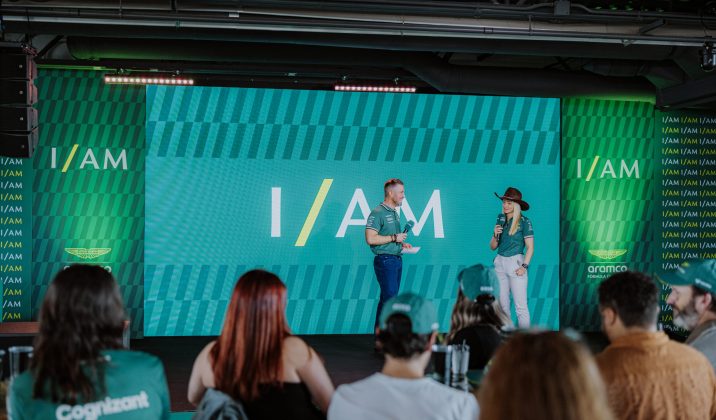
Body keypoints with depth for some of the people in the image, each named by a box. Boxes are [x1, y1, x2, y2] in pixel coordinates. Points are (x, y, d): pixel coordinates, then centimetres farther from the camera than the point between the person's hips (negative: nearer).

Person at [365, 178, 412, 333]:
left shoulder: (395, 213, 18)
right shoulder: (377, 213, -12)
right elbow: (371, 239, -20)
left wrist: (402, 243, 11)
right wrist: (394, 238, -16)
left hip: (397, 260, 9)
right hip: (385, 261, -9)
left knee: (387, 299, 10)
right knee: (390, 298, -12)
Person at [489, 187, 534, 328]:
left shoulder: (524, 222, -5)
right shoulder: (500, 221, 11)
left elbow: (530, 247, -7)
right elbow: (493, 247, 14)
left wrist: (524, 266, -16)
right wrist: (495, 235, -5)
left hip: (516, 263, -6)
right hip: (500, 263, 6)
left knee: (520, 306, -6)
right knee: (502, 304, 10)